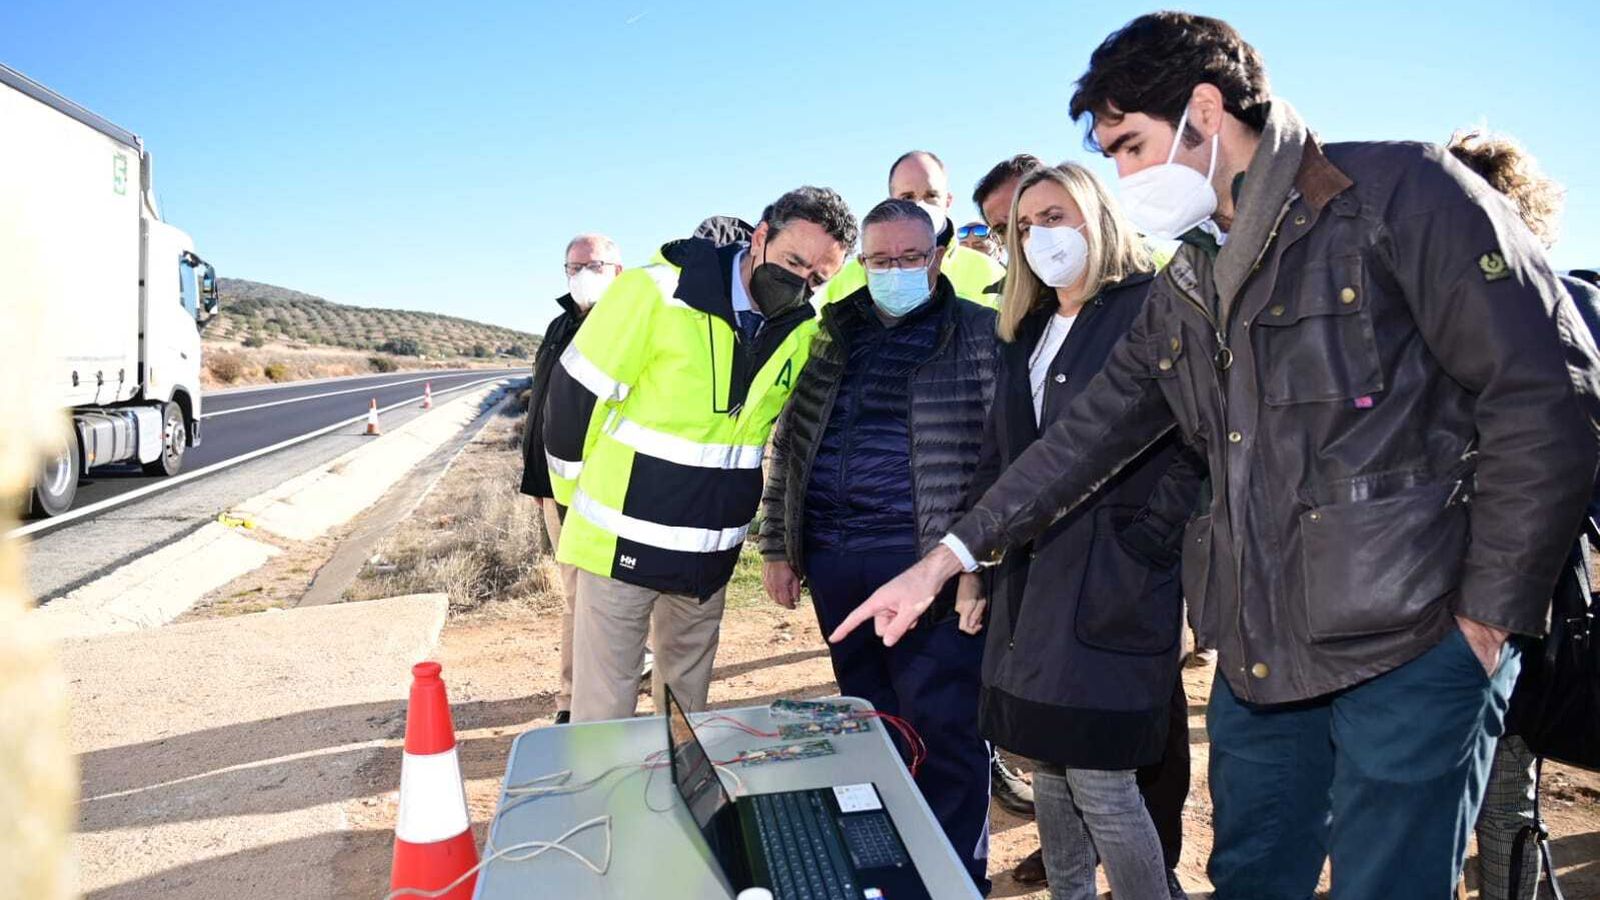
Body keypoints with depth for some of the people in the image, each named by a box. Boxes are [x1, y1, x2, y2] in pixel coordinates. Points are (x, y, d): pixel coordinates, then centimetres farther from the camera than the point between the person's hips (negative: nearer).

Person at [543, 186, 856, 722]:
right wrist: (579, 495, 2)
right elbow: (575, 394, -10)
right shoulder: (657, 295, -16)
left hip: (712, 555, 5)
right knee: (603, 713, 4)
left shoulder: (803, 332, -1)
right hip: (623, 541, -4)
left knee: (689, 706, 19)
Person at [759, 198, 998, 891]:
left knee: (943, 729, -2)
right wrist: (777, 547, 12)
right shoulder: (830, 339, 14)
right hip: (832, 561, 5)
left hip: (926, 557, -5)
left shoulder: (980, 334, 1)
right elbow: (788, 446, 16)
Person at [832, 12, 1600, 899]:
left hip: (1412, 647, -6)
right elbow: (1093, 428, 11)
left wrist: (1488, 615, -12)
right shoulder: (1186, 287, 13)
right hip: (1259, 654, 7)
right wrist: (945, 558, 5)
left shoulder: (1402, 194, -8)